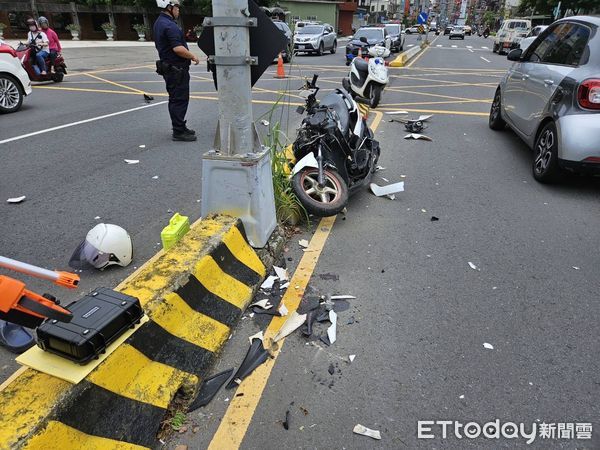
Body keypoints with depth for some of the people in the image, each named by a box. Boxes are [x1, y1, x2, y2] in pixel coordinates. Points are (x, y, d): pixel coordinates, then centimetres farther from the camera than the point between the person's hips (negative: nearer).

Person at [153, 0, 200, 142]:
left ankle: (179, 127, 25)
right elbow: (178, 48, -26)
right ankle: (179, 132, -4)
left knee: (175, 99, 16)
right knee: (180, 99, -7)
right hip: (176, 69, -10)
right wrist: (193, 56, -12)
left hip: (168, 67, 10)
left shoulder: (159, 23, 15)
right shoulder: (169, 25, -18)